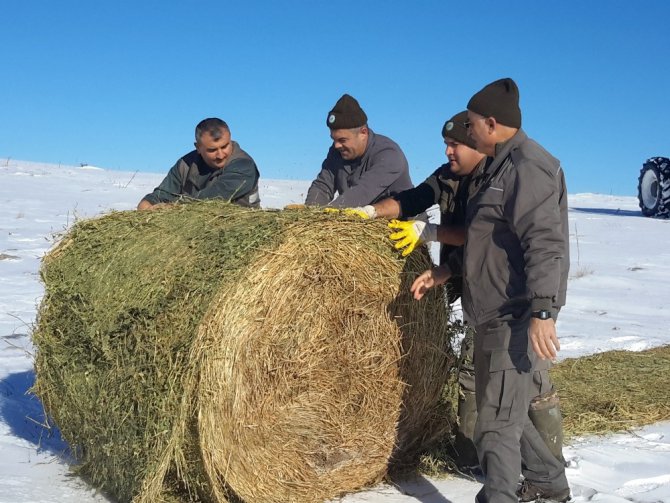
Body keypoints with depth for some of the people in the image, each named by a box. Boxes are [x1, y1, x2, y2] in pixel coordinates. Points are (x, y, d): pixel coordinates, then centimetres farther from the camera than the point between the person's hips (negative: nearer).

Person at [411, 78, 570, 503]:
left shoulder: (528, 166, -15)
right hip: (496, 313, 11)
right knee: (509, 408, 20)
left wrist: (542, 312, -30)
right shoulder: (500, 166, 17)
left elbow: (545, 243, -24)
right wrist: (447, 270, 21)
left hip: (518, 316, -11)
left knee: (497, 419, -7)